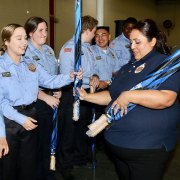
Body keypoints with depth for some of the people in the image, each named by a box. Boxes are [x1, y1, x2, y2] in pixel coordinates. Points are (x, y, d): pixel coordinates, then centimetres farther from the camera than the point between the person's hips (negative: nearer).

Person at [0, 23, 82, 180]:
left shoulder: (31, 64, 9)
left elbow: (49, 80, 2)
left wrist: (69, 77, -15)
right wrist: (21, 119, -20)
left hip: (30, 115, 5)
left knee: (29, 161, 18)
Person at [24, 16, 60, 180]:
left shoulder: (49, 49, 10)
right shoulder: (24, 52, -13)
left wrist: (58, 90, 4)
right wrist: (46, 97, -17)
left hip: (52, 99, 6)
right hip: (36, 100, -6)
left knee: (49, 136, 15)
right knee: (37, 140, 6)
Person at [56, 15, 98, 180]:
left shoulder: (88, 47, 8)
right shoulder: (69, 47, -18)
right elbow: (67, 76, -24)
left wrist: (94, 76, -3)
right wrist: (89, 80, -19)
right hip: (72, 94, -9)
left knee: (84, 128, 23)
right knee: (68, 131, 5)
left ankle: (81, 158, 44)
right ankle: (64, 165, 24)